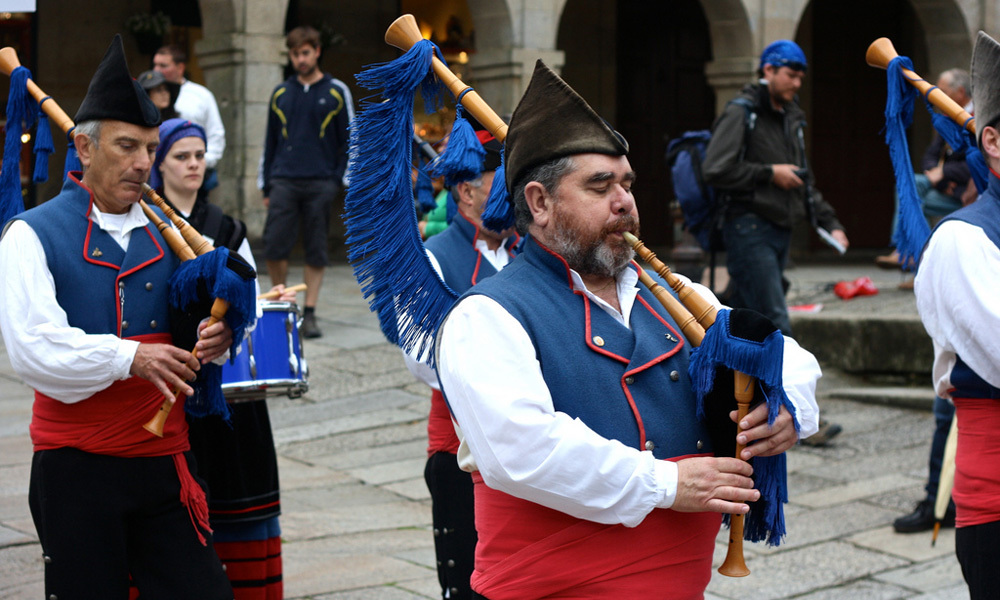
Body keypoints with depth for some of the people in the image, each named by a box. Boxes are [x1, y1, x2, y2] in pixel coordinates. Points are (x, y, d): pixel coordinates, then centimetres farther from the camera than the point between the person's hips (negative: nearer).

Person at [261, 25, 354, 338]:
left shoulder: (336, 92, 5)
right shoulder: (281, 94, 12)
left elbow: (349, 140, 6)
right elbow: (270, 142, 16)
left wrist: (339, 179, -4)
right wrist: (267, 186, 11)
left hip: (321, 183, -2)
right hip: (284, 182, 2)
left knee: (316, 251, 1)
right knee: (274, 247, -6)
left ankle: (309, 313, 8)